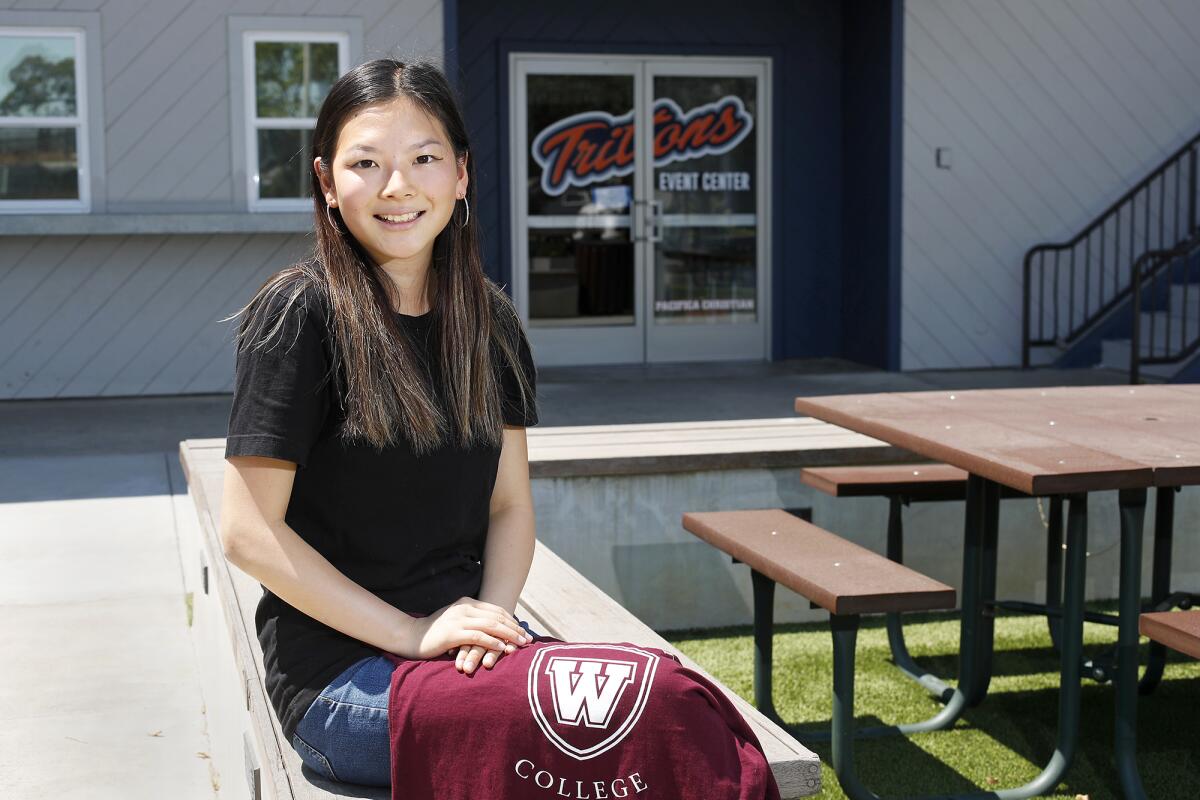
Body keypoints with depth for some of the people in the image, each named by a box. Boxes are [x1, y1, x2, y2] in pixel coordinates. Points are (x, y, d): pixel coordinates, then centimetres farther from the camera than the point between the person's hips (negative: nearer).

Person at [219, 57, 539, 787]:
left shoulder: (489, 322, 9)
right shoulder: (300, 315, -9)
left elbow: (510, 503, 11)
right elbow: (248, 533, -12)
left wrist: (492, 616, -9)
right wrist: (412, 633, -14)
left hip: (465, 634, 6)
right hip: (337, 666, -5)